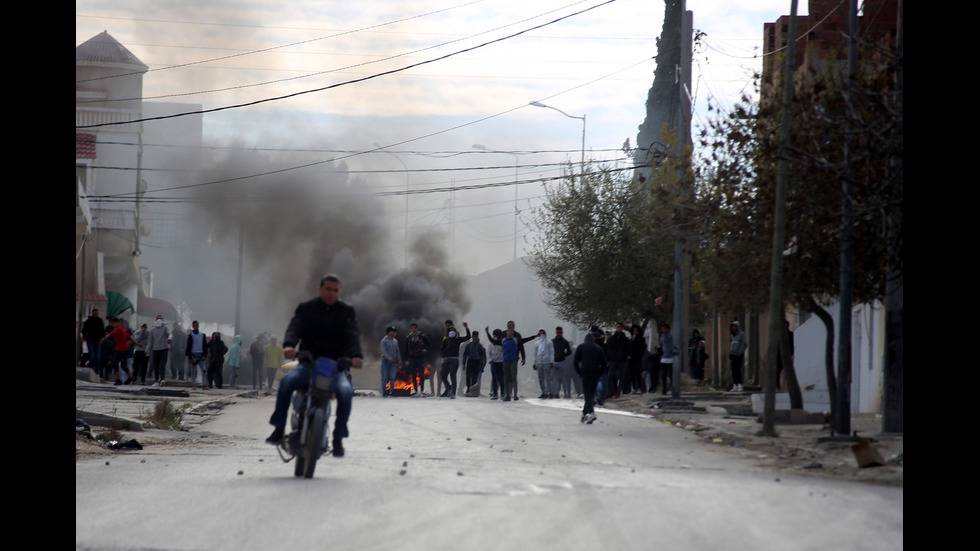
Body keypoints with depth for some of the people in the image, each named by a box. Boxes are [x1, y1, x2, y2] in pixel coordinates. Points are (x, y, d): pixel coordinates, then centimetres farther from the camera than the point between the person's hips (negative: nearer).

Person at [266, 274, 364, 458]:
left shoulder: (346, 311, 9)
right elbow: (294, 327, -9)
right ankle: (279, 428, -20)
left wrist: (356, 356, -30)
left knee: (345, 391, -31)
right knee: (287, 381, -31)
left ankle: (338, 438, -18)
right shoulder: (306, 308, 8)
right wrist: (288, 345, -33)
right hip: (309, 362, 0)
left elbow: (353, 334, -7)